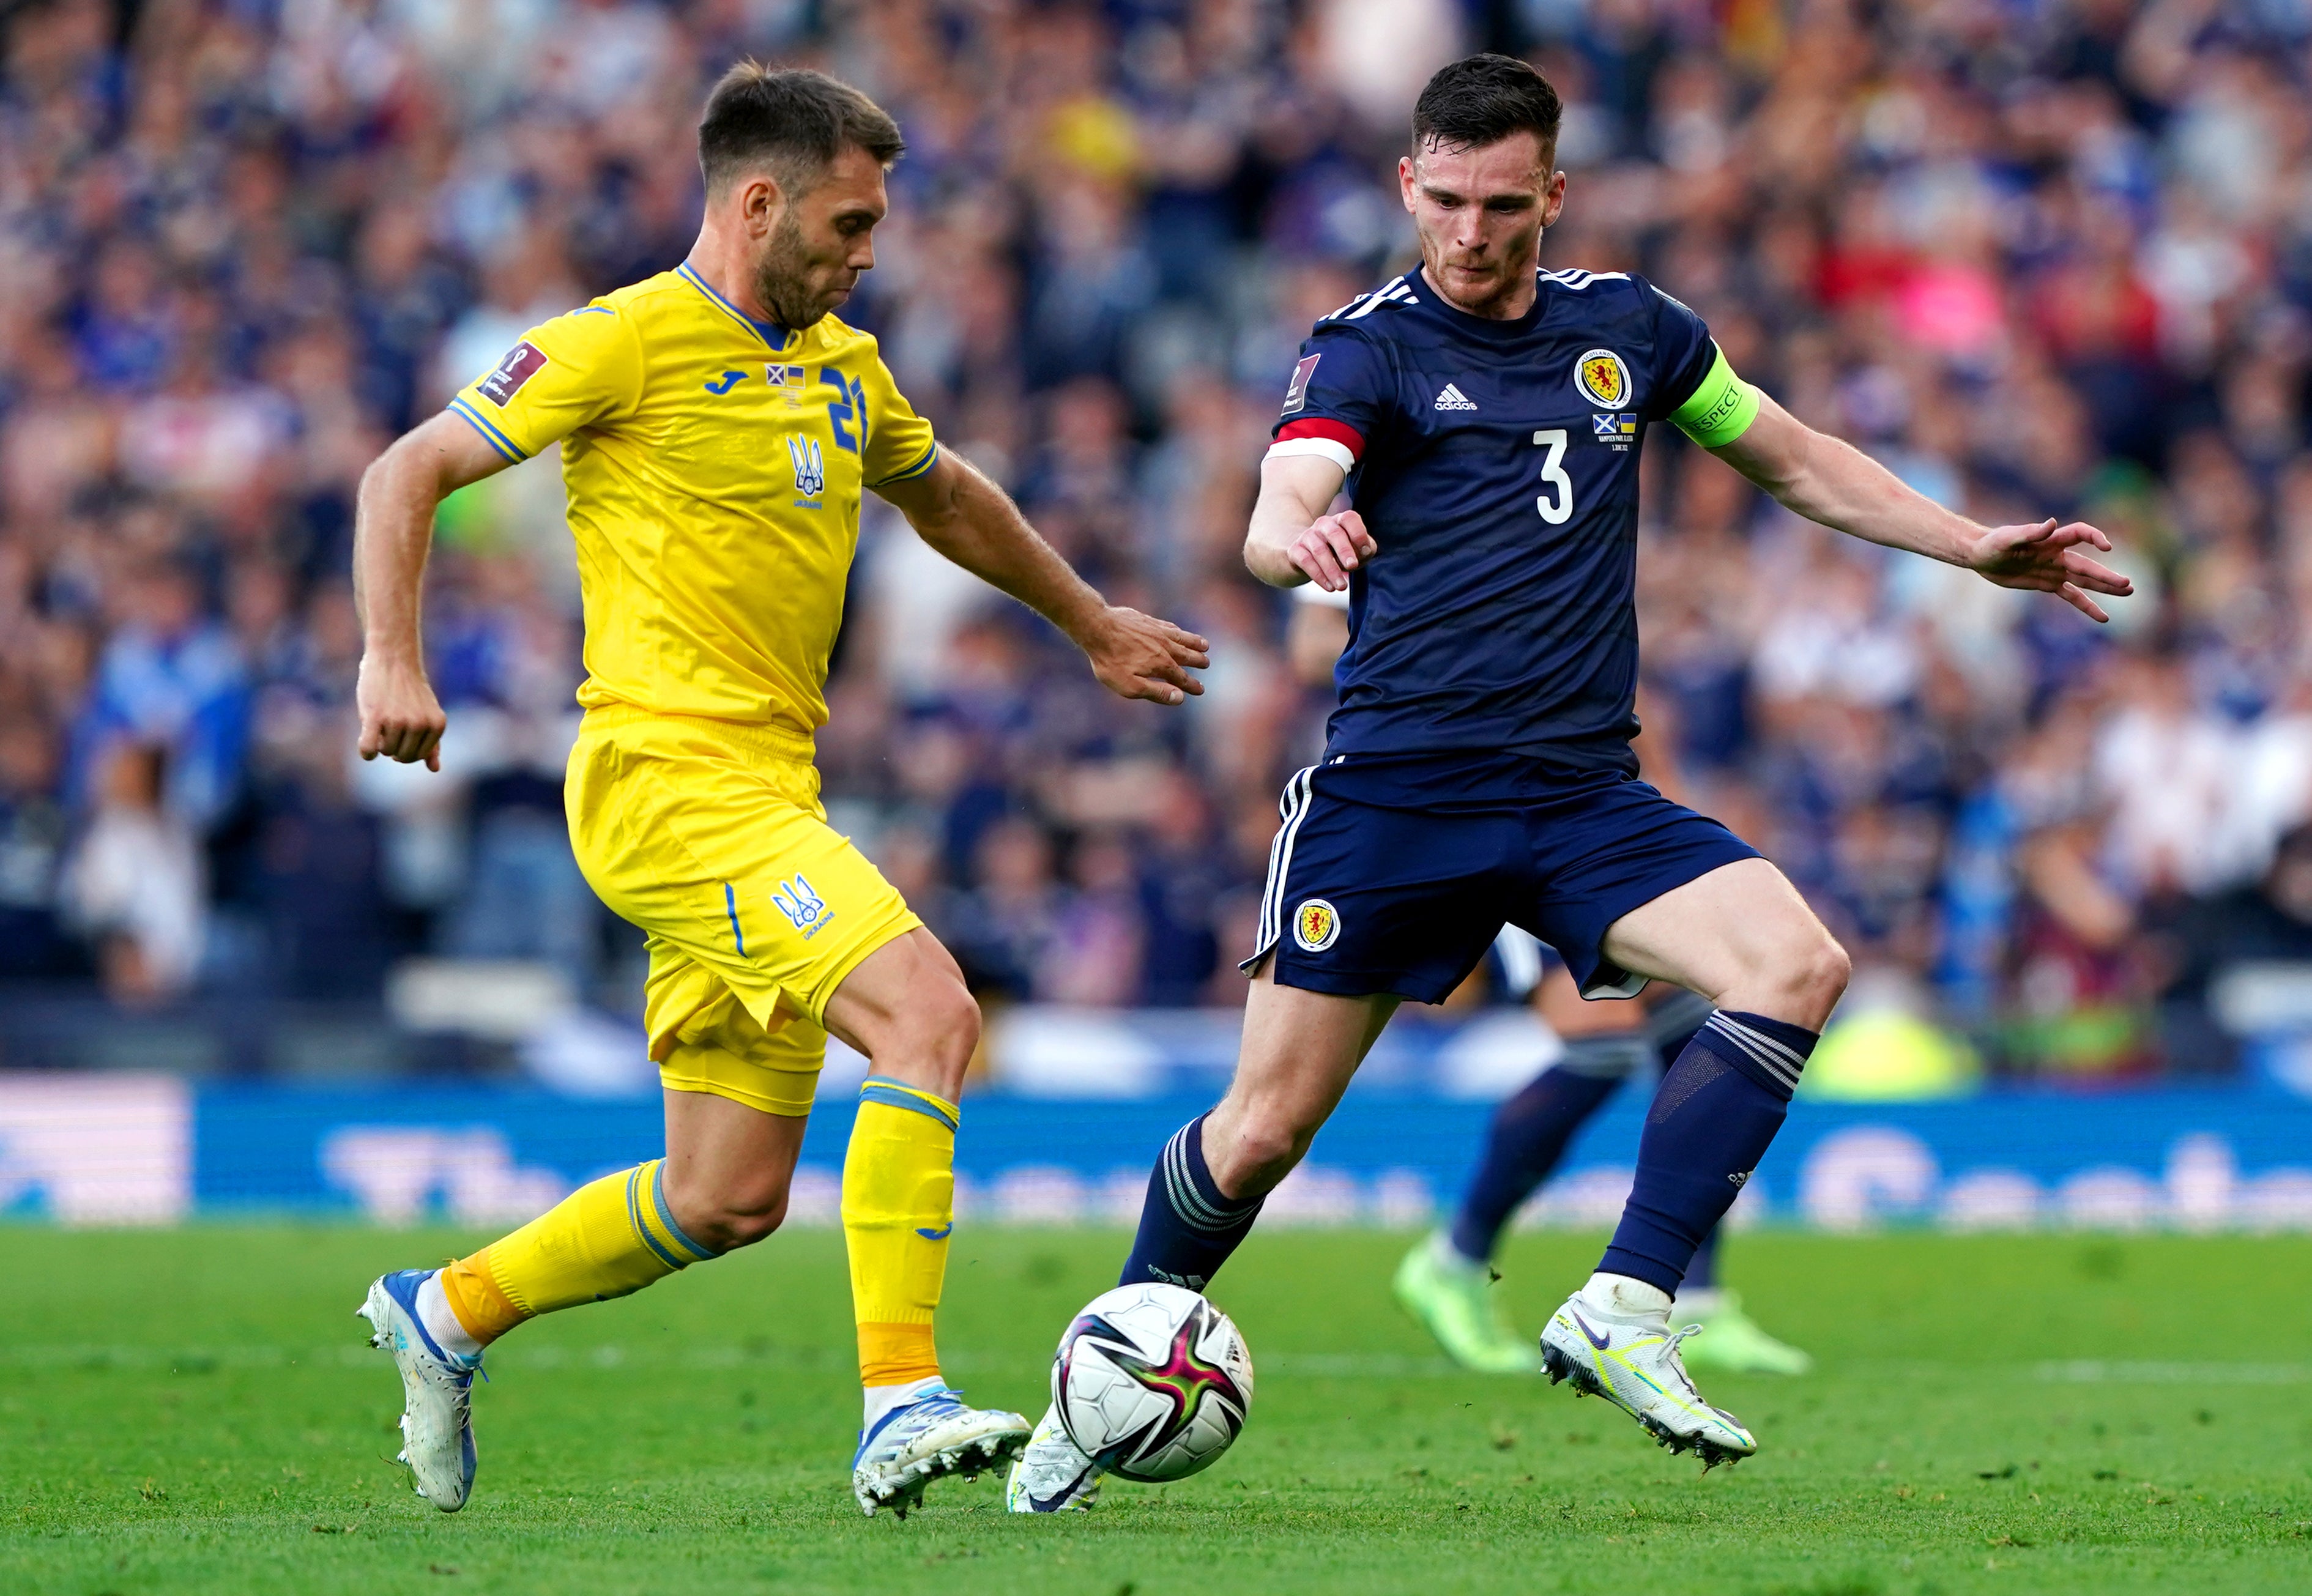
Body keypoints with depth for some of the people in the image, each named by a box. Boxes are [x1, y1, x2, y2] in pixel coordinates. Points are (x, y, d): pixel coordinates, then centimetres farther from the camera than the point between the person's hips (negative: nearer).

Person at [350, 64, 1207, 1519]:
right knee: (931, 1010, -24)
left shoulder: (843, 366, 17)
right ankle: (901, 1406, -26)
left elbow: (945, 497, 37)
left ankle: (447, 1314, 27)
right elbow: (410, 473, -6)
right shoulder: (632, 340, -6)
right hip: (667, 780, -9)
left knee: (728, 1204, 8)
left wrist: (1092, 622, 46)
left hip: (768, 798, 9)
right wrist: (393, 661, -19)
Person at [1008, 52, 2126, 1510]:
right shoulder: (1371, 346, -2)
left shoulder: (1628, 329, 11)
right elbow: (1277, 514, -21)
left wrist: (1981, 548, 19)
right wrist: (1301, 537, -45)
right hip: (1394, 786, -3)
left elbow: (1795, 460, 26)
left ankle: (1622, 1316, -21)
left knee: (1801, 964, -22)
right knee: (1264, 1130, -3)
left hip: (1585, 798, 3)